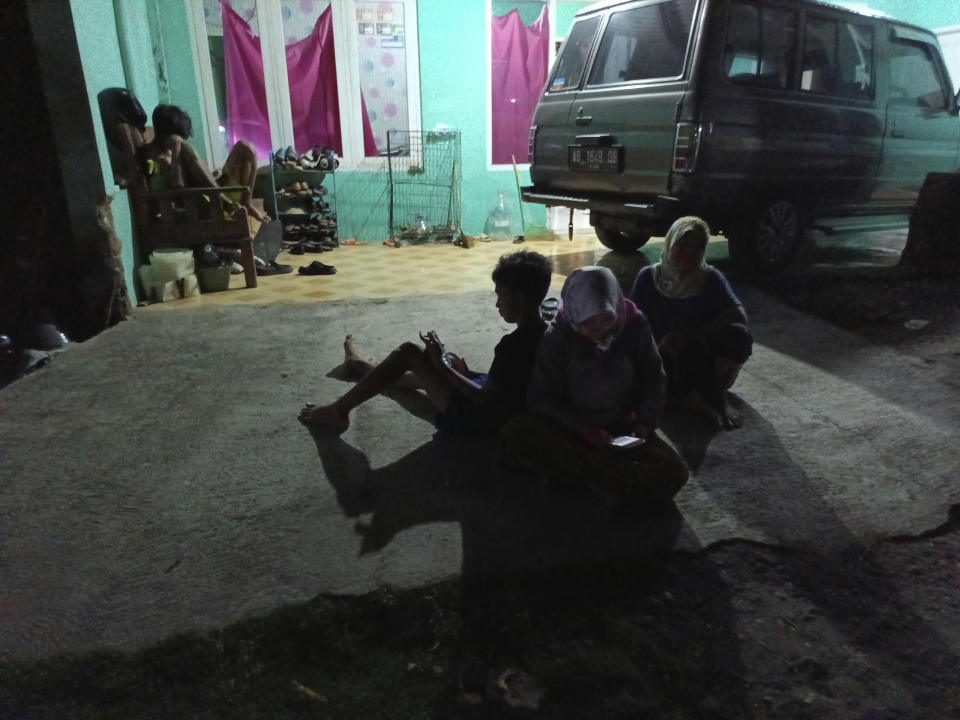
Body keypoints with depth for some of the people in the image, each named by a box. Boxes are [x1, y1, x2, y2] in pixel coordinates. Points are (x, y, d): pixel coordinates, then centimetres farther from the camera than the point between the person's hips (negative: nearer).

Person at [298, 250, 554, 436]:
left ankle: (339, 410, 4)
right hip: (503, 408, 10)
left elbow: (483, 398, -22)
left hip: (479, 418, -10)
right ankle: (361, 366, 49)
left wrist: (441, 365, -14)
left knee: (408, 352, -8)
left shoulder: (514, 343, -28)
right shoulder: (541, 332, 1)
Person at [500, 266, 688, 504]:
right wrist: (582, 428, -23)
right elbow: (540, 398, -10)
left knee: (672, 473, -28)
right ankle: (610, 470, -29)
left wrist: (645, 422, -9)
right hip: (573, 429, -1)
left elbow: (655, 380, 7)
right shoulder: (557, 337, -11)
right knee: (513, 436, -31)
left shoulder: (635, 326, -7)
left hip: (625, 428, 1)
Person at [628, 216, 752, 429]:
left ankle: (714, 395, -13)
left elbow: (739, 315, -19)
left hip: (707, 363, 2)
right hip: (665, 363, -2)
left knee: (738, 335, -28)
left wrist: (688, 335, -29)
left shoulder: (710, 278, -4)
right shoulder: (649, 278, -4)